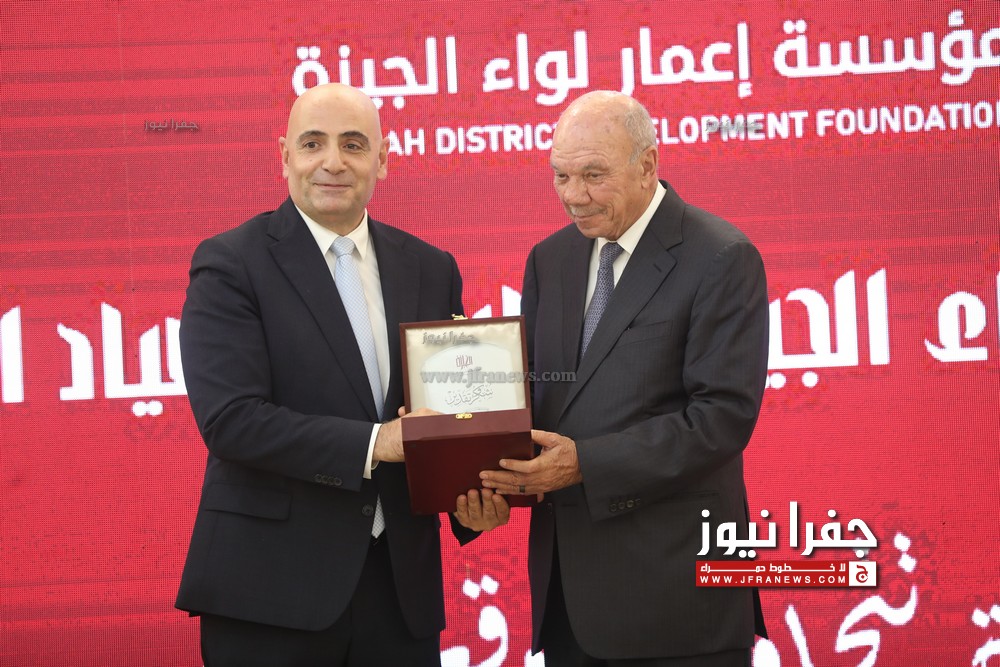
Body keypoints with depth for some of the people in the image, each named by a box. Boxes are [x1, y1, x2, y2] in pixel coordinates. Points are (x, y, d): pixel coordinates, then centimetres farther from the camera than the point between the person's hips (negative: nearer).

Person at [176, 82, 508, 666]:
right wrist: (373, 444, -20)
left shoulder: (430, 269, 10)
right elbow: (228, 418, -14)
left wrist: (472, 495, -6)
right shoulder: (231, 265, -4)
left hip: (401, 582, 4)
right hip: (272, 588, -4)